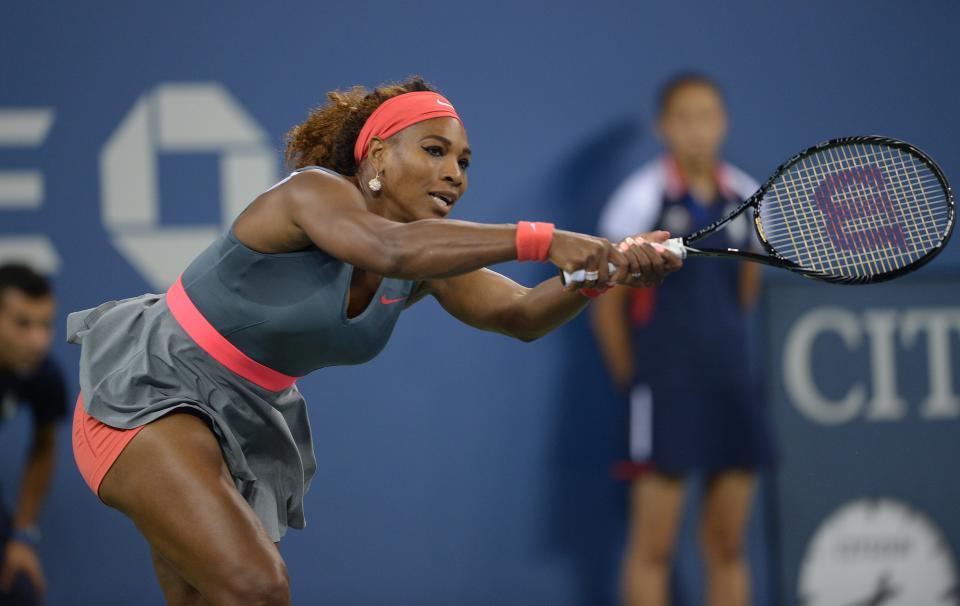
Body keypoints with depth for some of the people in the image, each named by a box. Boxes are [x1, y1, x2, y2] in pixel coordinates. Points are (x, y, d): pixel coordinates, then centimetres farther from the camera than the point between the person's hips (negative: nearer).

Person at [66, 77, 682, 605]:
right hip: (149, 393, -9)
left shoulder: (428, 257, 0)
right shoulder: (312, 191, -23)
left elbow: (521, 313, -13)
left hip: (243, 423, 9)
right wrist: (542, 241, -52)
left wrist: (607, 270, -33)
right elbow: (389, 248, -44)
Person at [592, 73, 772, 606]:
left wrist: (724, 354, 14)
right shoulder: (642, 197, -8)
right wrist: (632, 377, 2)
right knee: (654, 547, -4)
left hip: (730, 384, 5)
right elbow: (608, 305, -2)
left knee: (727, 547, 7)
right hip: (666, 389, -5)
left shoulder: (746, 198, 6)